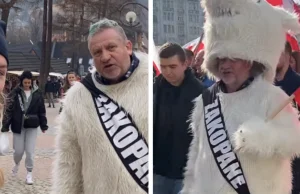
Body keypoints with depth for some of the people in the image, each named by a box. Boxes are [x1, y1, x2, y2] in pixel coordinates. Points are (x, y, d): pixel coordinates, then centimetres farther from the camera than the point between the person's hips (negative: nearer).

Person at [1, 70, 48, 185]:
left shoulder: (37, 94, -1)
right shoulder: (15, 93, -5)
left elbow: (42, 110, 5)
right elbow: (9, 110, -5)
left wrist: (44, 125, 5)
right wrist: (5, 126, -8)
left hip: (32, 126, 1)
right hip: (18, 126, -1)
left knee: (30, 151, 1)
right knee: (18, 150, 6)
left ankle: (29, 173, 14)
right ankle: (17, 164, 38)